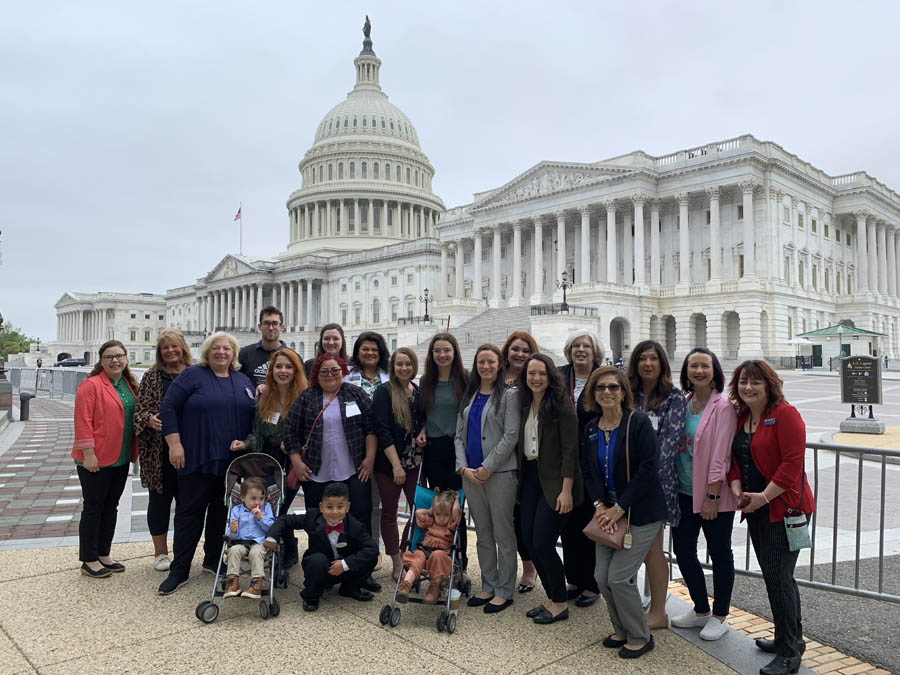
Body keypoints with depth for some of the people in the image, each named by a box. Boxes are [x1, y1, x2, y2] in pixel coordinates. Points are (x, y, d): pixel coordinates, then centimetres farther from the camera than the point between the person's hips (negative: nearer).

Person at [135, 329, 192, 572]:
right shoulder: (152, 376, 4)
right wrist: (149, 419, -19)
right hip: (159, 450, -1)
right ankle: (160, 552, 22)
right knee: (159, 498, 8)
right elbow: (139, 409, 2)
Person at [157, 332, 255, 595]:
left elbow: (254, 415, 18)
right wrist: (174, 444, -11)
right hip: (197, 459, -4)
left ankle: (213, 560, 26)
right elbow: (168, 408, -5)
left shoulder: (243, 381, 12)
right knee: (190, 512, 0)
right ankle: (179, 570, 7)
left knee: (221, 511, 12)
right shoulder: (192, 375, -1)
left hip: (233, 462, 4)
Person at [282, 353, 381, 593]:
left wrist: (370, 458, -3)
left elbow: (371, 427, 3)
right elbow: (290, 431, 6)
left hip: (353, 473, 0)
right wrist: (297, 462, -1)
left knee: (361, 518, -3)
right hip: (316, 474, 1)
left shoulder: (356, 394, 6)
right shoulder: (306, 398, 6)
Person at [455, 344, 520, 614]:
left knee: (503, 533, 2)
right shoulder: (469, 397, 13)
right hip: (470, 474, 5)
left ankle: (504, 591, 14)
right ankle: (488, 587, 25)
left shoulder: (509, 396, -3)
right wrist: (463, 467, -3)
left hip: (499, 473, -5)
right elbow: (459, 435, 11)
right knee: (483, 533, 14)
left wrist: (487, 467, -15)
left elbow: (511, 436, -11)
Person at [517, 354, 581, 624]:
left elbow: (570, 449, -15)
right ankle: (551, 598, 26)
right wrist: (520, 479, 9)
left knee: (542, 543, -5)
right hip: (530, 477, 7)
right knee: (530, 542, 8)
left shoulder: (561, 405, -13)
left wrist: (566, 490, -19)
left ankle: (560, 604, 15)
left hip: (554, 480, -7)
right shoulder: (525, 404, 8)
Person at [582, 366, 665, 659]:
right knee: (602, 576, 4)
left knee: (619, 577, -8)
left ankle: (640, 638, 17)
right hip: (608, 511, 6)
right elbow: (588, 471, 7)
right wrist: (600, 505, -9)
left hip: (641, 513, -6)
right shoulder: (591, 429, 5)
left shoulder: (639, 423, -14)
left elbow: (648, 470, -18)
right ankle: (621, 630, 29)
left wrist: (619, 508, -17)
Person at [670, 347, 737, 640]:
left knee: (719, 553, 9)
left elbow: (721, 454, -16)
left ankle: (720, 616, 25)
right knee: (682, 550, 13)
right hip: (683, 491, 6)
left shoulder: (723, 406, -12)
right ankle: (701, 610, 31)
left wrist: (712, 496, -17)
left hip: (713, 495, -6)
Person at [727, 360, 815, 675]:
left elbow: (793, 462, -19)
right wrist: (737, 489, -2)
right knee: (774, 575, 17)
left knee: (779, 577, -4)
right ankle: (792, 639, 33)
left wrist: (764, 496, -19)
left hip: (784, 507, -8)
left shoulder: (785, 414, -13)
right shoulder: (740, 417, 11)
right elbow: (735, 458, 15)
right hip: (755, 509, 8)